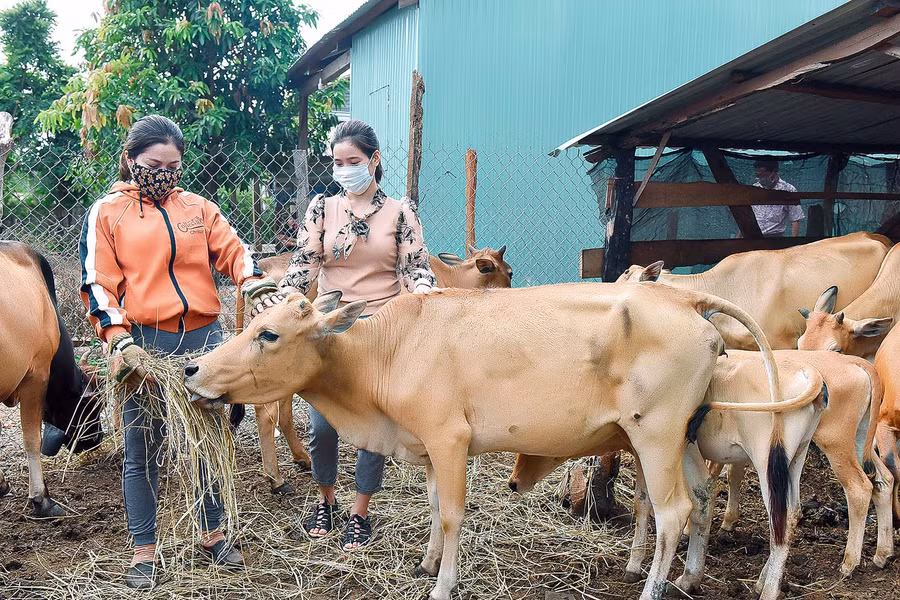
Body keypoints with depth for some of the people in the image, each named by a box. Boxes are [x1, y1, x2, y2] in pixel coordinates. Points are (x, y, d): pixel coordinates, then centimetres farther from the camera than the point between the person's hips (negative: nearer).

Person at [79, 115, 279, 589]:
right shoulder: (107, 213, 4)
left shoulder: (198, 208, 12)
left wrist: (255, 284, -18)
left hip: (203, 338, 3)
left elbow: (233, 251, 4)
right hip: (145, 344, -3)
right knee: (142, 450, 4)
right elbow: (98, 285, -2)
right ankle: (144, 550, 18)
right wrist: (120, 342, -14)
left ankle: (212, 534, 29)